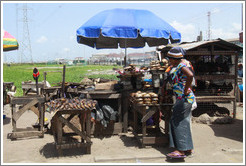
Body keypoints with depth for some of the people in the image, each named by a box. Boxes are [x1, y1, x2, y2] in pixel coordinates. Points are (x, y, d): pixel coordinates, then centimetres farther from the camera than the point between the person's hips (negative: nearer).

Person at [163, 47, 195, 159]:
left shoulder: (182, 65, -17)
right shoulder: (178, 65, 13)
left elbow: (190, 75, -36)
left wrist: (185, 90, -27)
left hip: (184, 98, -10)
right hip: (183, 98, 10)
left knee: (177, 122, -6)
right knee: (183, 123, 14)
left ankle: (181, 150, -2)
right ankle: (188, 149, 22)